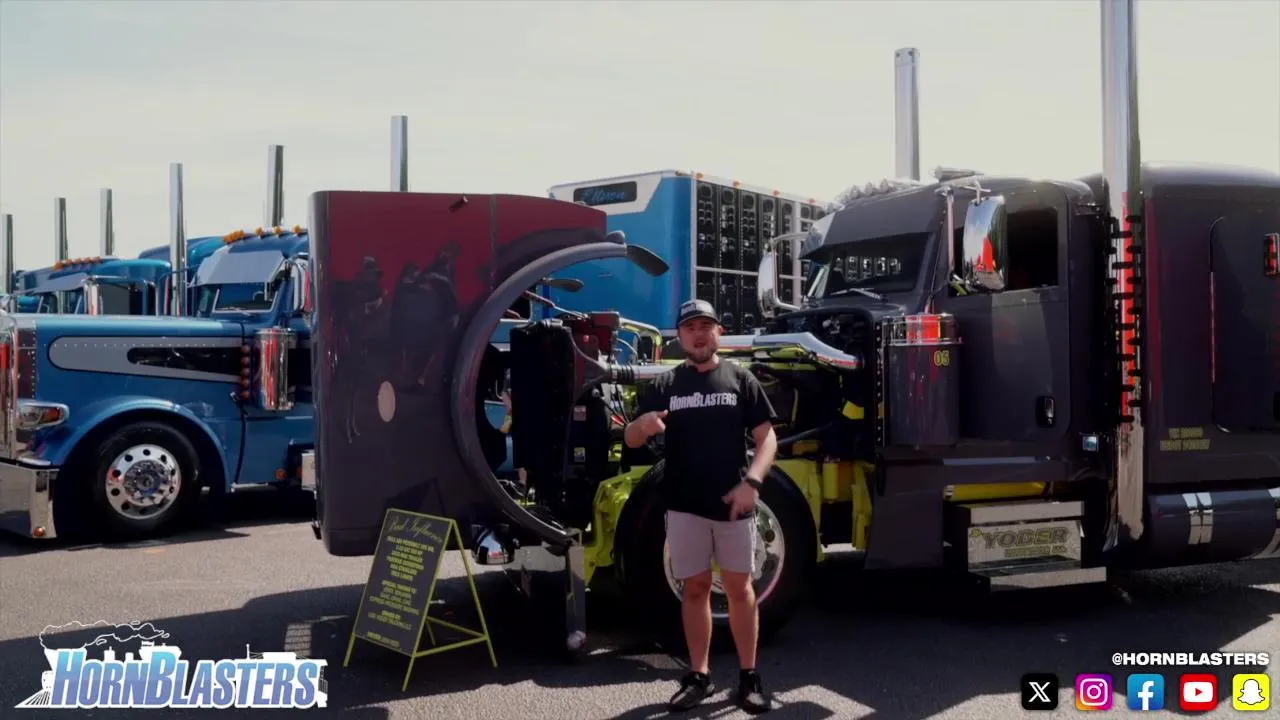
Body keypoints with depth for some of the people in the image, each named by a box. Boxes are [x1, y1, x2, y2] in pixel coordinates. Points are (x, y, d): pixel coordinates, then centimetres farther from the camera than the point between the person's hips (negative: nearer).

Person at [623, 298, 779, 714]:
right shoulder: (664, 385, 7)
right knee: (695, 589, 8)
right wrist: (643, 424, -20)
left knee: (739, 588, 5)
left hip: (733, 504, -1)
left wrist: (751, 482, -15)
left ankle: (749, 677, 14)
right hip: (685, 506, 1)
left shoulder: (740, 379, 3)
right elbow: (631, 441, 5)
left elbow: (766, 437, 1)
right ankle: (699, 676, 17)